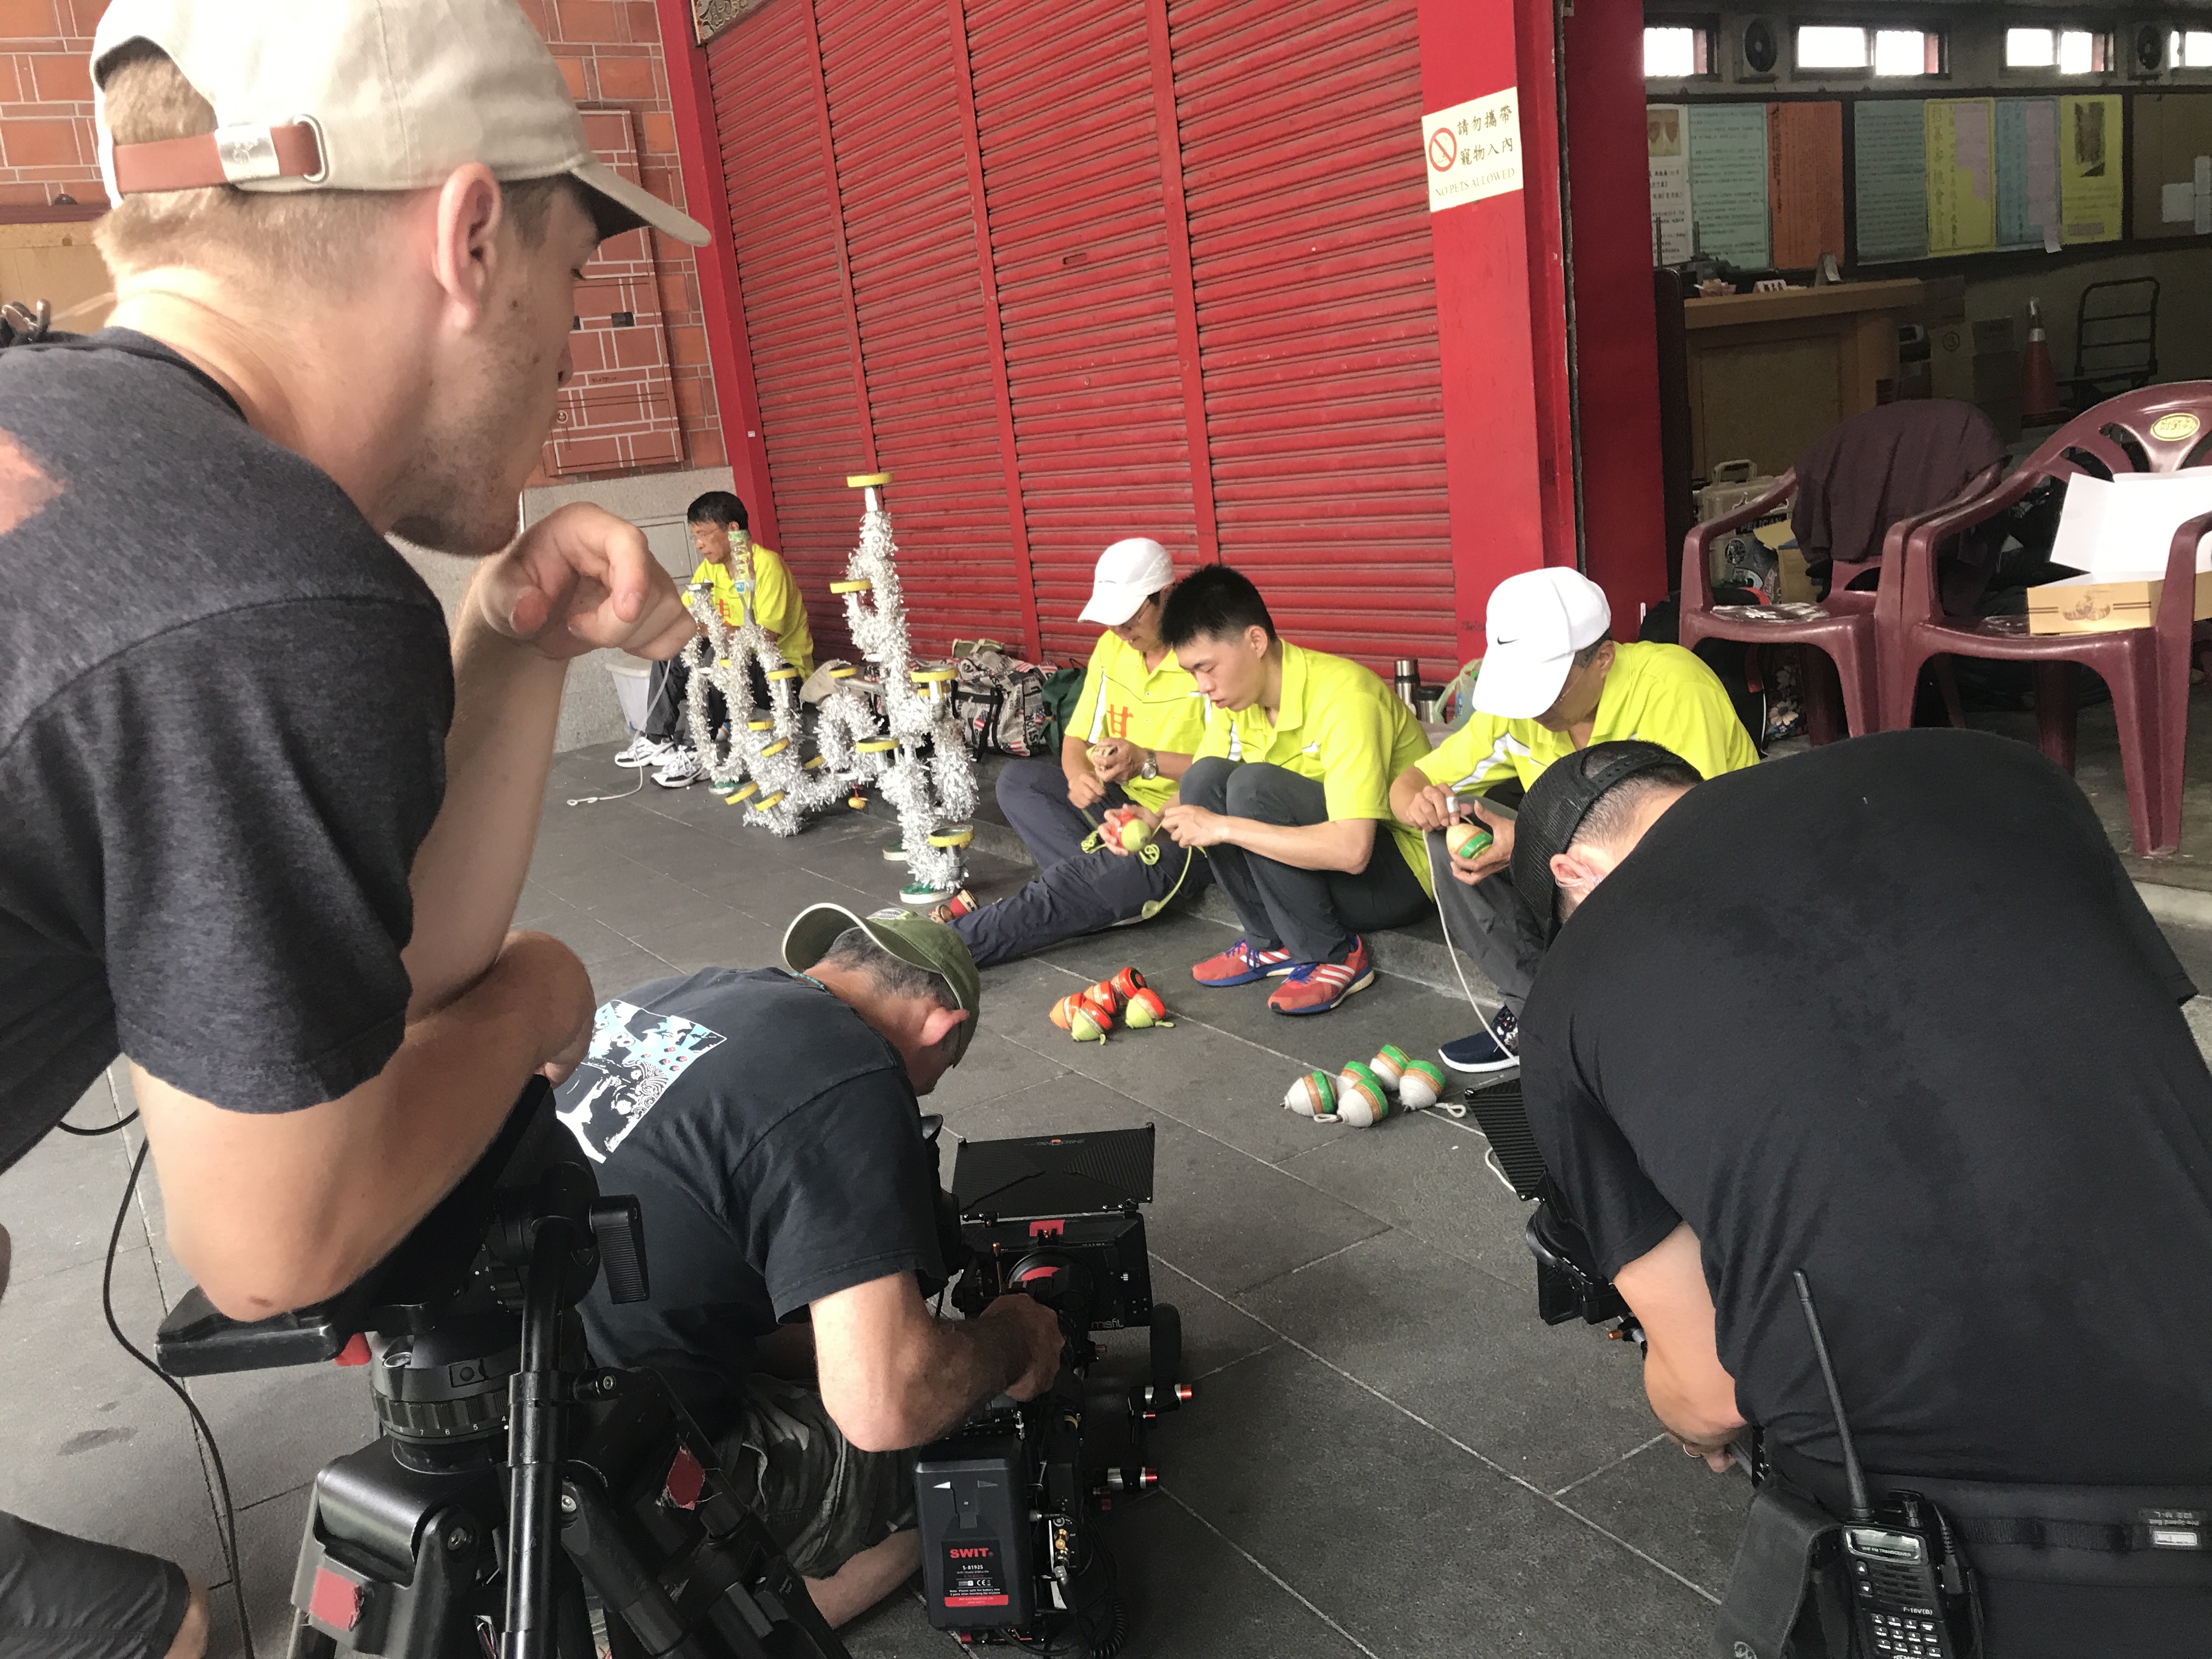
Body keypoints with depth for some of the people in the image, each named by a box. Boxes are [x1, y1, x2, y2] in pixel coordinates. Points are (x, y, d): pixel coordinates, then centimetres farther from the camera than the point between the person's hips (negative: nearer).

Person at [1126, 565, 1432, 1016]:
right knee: (1206, 777, -13)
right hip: (1314, 856, 8)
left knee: (1253, 785, -28)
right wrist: (1158, 822, -15)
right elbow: (1198, 791, 8)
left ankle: (1335, 957, -14)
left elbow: (1352, 850, -36)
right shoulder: (1236, 693, -3)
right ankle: (1272, 943, -3)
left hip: (1399, 870, -8)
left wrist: (1223, 828, -33)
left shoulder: (1343, 696, -27)